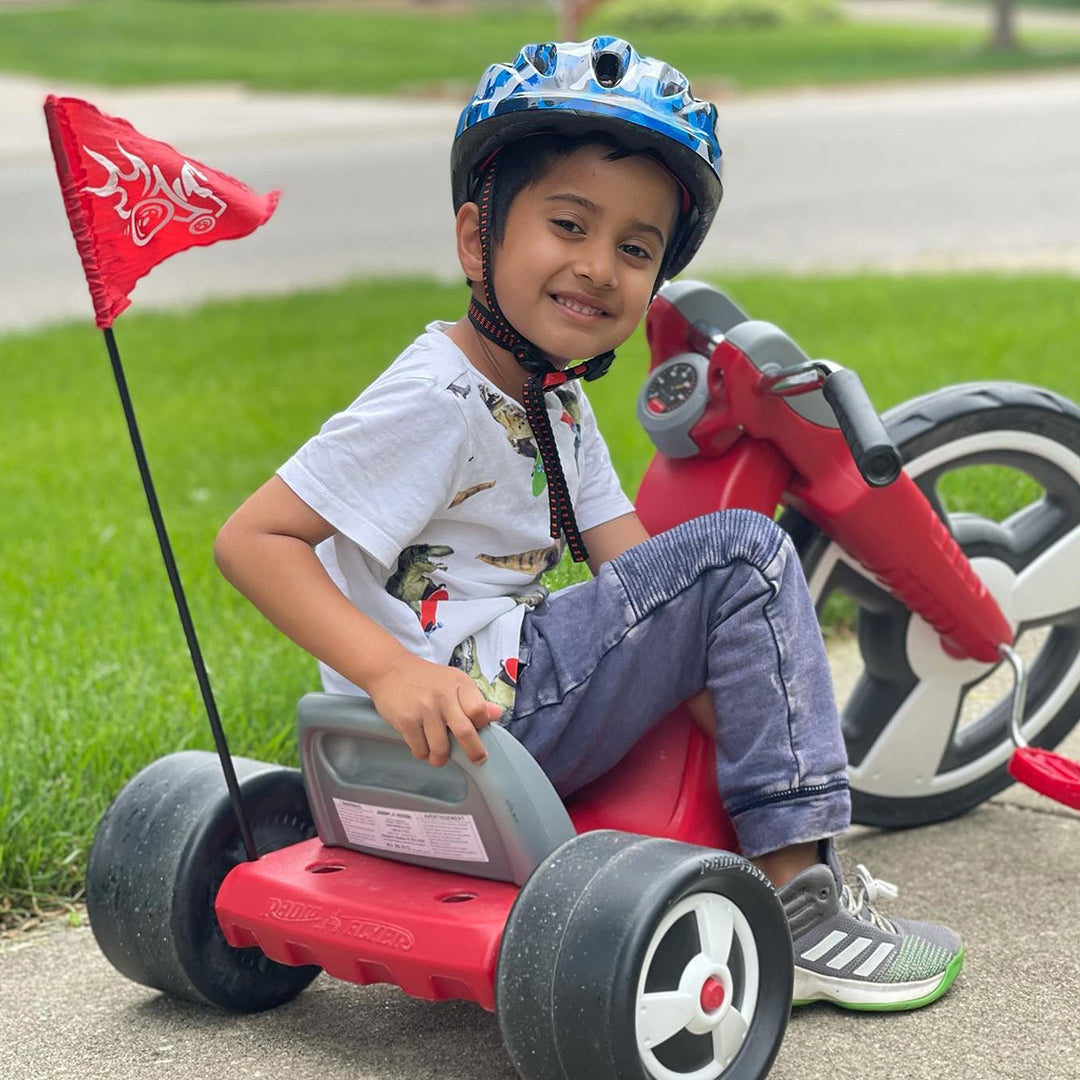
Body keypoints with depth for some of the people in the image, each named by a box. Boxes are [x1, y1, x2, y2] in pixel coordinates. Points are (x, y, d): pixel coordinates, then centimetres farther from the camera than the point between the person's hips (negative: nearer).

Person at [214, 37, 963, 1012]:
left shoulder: (555, 400, 11)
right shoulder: (438, 399, -18)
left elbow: (629, 566, 4)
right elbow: (252, 539, -21)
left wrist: (748, 696, -10)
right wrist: (392, 671, -33)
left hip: (519, 692, 10)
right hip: (455, 726, -10)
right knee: (747, 549, -15)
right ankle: (796, 910, -13)